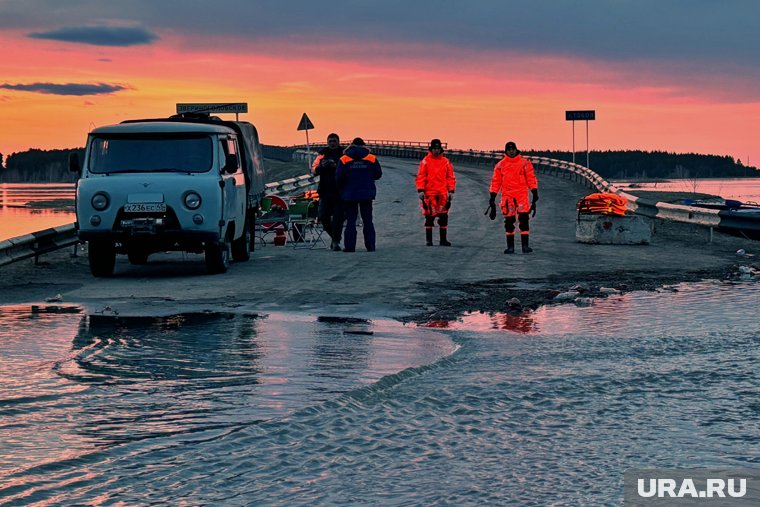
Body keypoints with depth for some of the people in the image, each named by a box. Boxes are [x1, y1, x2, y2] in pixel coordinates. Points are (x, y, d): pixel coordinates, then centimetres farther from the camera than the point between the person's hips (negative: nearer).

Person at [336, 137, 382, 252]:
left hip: (349, 194, -1)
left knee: (351, 221, 4)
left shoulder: (344, 160, -5)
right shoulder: (372, 159, -1)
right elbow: (378, 174, 5)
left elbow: (339, 177, -7)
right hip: (367, 194, 1)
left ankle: (349, 246, -1)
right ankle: (370, 246, 5)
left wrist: (341, 189, 11)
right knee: (368, 221, 8)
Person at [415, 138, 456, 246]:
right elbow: (420, 177, -1)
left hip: (443, 194, 2)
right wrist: (420, 190, -8)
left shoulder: (446, 162, 8)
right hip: (429, 194, -2)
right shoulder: (425, 161, 1)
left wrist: (451, 191, 6)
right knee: (429, 217, 1)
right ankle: (428, 240, 9)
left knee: (443, 217, 3)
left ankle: (443, 239, 9)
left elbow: (450, 177, 11)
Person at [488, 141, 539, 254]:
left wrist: (535, 194, -1)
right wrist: (492, 198, 6)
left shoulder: (525, 163, 5)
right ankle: (510, 246, 11)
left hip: (522, 195, -1)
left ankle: (525, 245, -8)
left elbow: (531, 179, 5)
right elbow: (496, 182, 10)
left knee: (524, 220, -9)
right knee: (508, 221, 3)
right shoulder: (500, 165, 8)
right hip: (507, 196, 1)